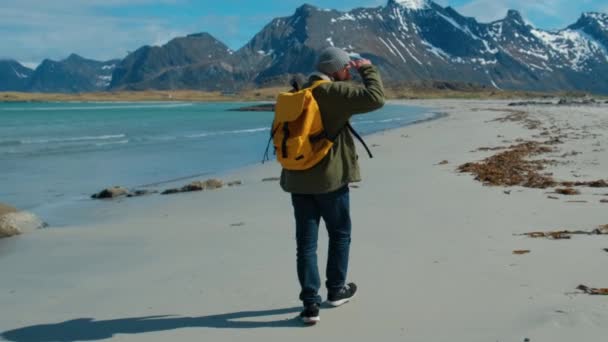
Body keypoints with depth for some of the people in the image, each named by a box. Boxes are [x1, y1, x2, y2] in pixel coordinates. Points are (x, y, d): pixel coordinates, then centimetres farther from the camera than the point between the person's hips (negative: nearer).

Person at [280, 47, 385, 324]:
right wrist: (368, 69, -6)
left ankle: (310, 304, 3)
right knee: (340, 234, 16)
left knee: (306, 242, 5)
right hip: (329, 178, -6)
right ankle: (336, 291, 28)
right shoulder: (333, 92, -12)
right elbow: (375, 98, -22)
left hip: (298, 179, 6)